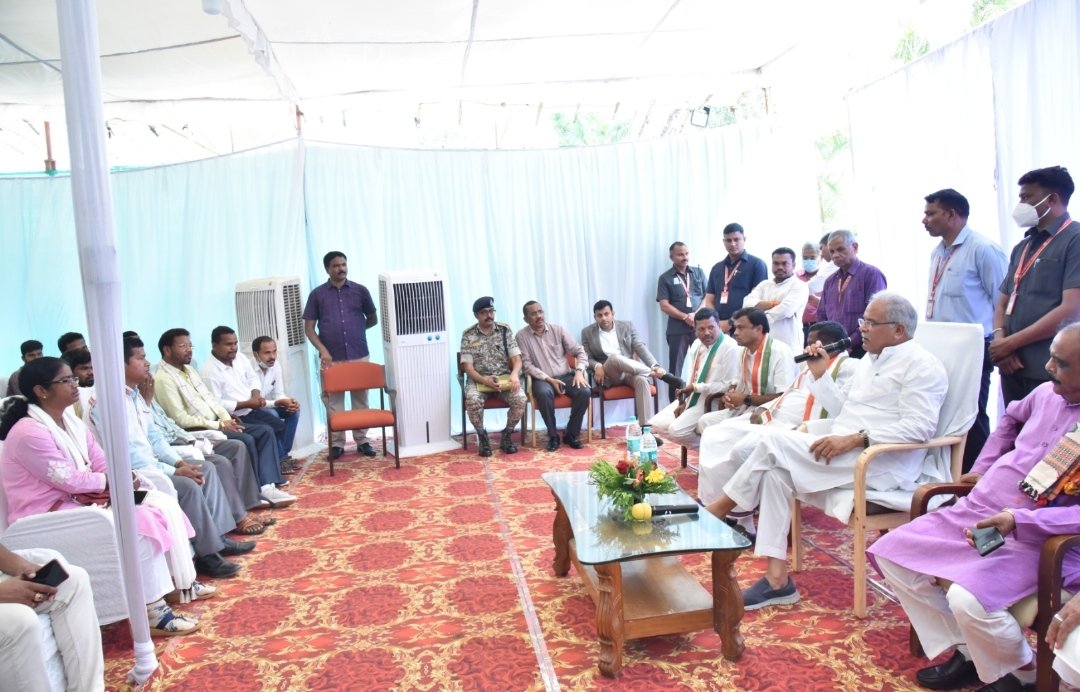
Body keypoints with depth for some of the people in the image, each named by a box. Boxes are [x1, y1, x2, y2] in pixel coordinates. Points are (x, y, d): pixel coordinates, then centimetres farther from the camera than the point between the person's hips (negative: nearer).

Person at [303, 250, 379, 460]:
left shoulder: (360, 290, 5)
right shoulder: (317, 294, 2)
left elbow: (373, 319, 16)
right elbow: (309, 327, 1)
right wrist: (322, 350, -11)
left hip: (359, 356, 1)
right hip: (331, 358, -1)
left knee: (360, 400, 7)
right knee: (333, 402, 4)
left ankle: (362, 440, 18)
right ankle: (337, 443, 14)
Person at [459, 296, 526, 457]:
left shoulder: (505, 330, 3)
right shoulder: (468, 335, -3)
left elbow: (516, 358, -1)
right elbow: (468, 367, -7)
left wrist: (514, 374, -24)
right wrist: (485, 380, -25)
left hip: (504, 377, 2)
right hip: (479, 379, -1)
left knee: (520, 399, -27)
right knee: (472, 400, -34)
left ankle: (507, 435, -3)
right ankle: (482, 436, -7)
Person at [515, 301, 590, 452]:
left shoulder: (558, 330, 5)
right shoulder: (521, 336, -1)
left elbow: (580, 351, 4)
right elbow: (527, 365, -7)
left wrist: (579, 371, -14)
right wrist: (549, 379, -17)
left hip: (565, 376, 3)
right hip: (543, 379, -2)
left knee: (585, 391, -26)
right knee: (544, 393, -37)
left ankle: (571, 434, -7)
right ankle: (553, 435, -16)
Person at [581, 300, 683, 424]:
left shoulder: (627, 326, 9)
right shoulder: (587, 332, 7)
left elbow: (641, 347, 1)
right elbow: (587, 358, 6)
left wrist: (654, 365, -16)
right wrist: (597, 366, -17)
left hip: (629, 371, 2)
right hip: (607, 376, -2)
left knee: (642, 380, -34)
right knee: (614, 357, -36)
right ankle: (662, 375, -30)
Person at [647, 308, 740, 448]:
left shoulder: (729, 347, -16)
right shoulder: (697, 344, 8)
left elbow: (728, 385, -18)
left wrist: (696, 388, -17)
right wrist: (683, 401, -1)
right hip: (691, 398, 8)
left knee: (676, 429, -23)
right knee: (656, 425, -2)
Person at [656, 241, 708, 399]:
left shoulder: (699, 272, 11)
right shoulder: (665, 278, 3)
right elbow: (664, 305, -4)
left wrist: (697, 315, -10)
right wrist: (686, 317, -12)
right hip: (678, 329, -2)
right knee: (675, 370, 1)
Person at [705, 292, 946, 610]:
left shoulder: (921, 364, -5)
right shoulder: (870, 360, 23)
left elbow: (920, 427, -18)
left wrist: (854, 439, -24)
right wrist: (820, 374, 10)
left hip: (880, 461, -8)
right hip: (843, 452, 8)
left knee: (773, 440, -23)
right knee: (776, 468, -17)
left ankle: (719, 509, -6)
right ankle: (777, 578, -18)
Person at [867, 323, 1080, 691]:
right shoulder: (1047, 392, 6)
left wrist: (1019, 521, -29)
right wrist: (982, 467, 25)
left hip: (1034, 538, -7)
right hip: (974, 511, 8)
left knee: (967, 600, -31)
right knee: (890, 553, -1)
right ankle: (967, 651, 10)